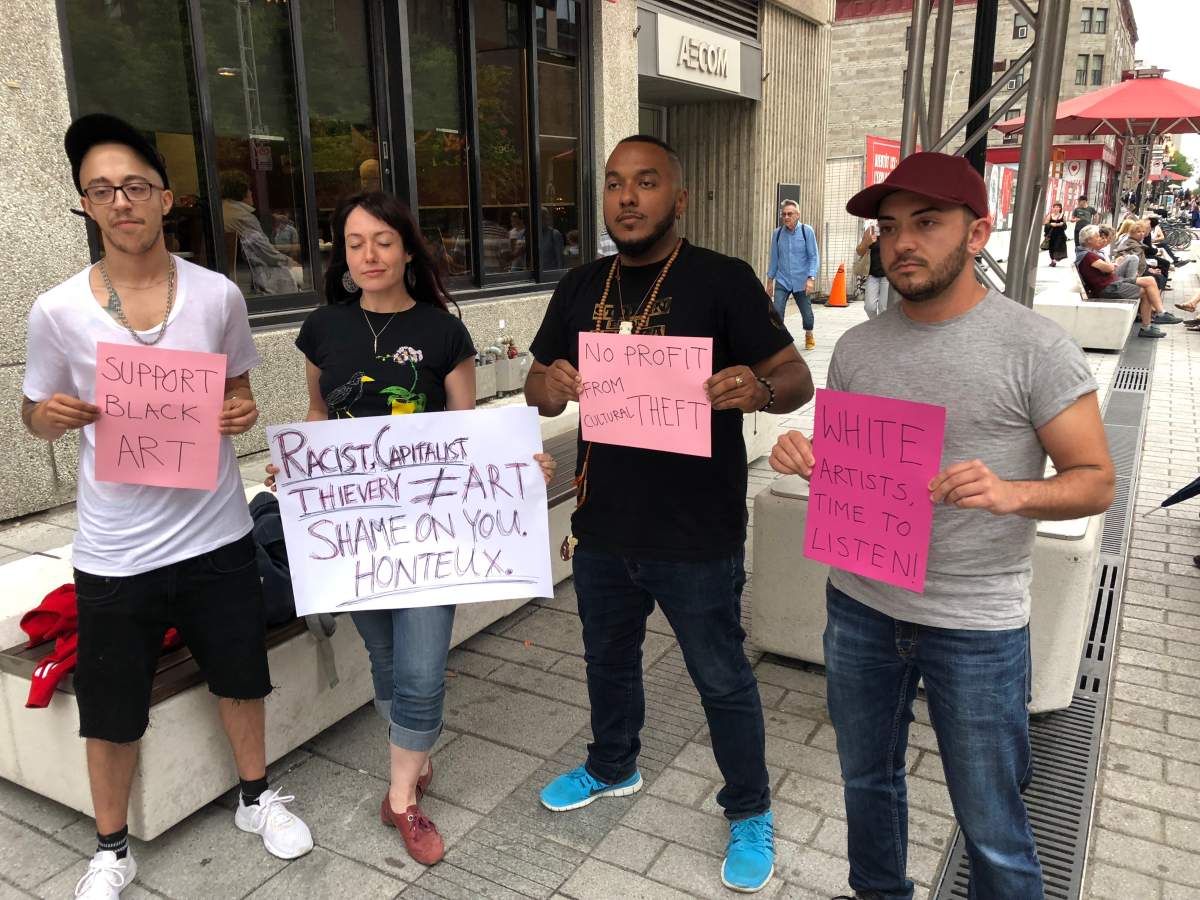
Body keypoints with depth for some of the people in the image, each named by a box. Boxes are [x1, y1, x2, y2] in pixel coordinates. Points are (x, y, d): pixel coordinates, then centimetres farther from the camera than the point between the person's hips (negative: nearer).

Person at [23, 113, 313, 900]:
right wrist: (54, 416, -19)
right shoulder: (57, 312, -8)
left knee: (240, 679, 18)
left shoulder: (218, 295, -4)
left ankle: (257, 796, 44)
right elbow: (35, 416, 4)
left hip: (218, 535, 2)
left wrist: (244, 413, -13)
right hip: (115, 552, -1)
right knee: (112, 711, 13)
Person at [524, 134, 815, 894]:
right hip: (603, 526, 5)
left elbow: (797, 379, -12)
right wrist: (550, 385, -17)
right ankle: (612, 767, 51)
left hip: (697, 537, -5)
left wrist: (758, 388, -35)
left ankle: (751, 814, 35)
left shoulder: (723, 280, -11)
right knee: (609, 661, 25)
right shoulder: (581, 287, 5)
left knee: (723, 680, 12)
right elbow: (539, 389, 8)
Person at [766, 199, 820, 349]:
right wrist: (770, 281, 11)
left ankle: (809, 336, 38)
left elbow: (814, 257, -4)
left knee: (806, 313, 9)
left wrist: (811, 278, -15)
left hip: (801, 282, -1)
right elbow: (774, 258, 10)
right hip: (782, 282, 1)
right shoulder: (777, 233, 2)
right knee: (777, 312, -17)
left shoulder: (807, 231, -4)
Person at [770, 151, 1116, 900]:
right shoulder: (858, 346, 2)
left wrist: (1011, 493, -30)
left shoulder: (1035, 347, -12)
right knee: (867, 779, 24)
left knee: (992, 827, 10)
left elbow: (1095, 481, -9)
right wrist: (803, 457, -12)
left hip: (975, 624, -4)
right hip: (861, 605, 5)